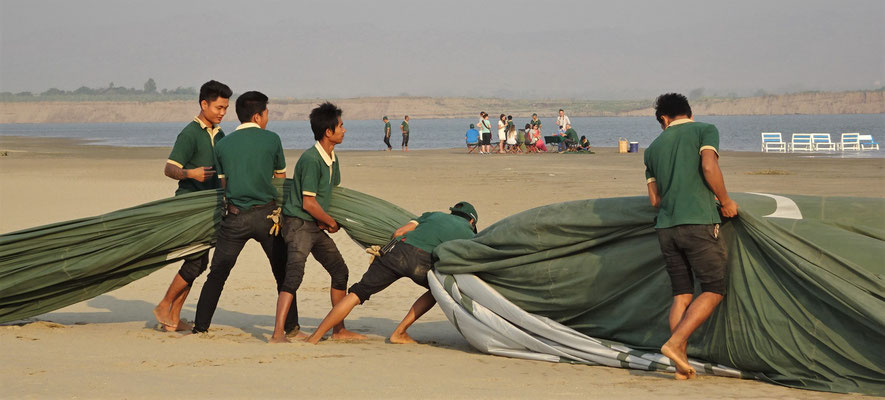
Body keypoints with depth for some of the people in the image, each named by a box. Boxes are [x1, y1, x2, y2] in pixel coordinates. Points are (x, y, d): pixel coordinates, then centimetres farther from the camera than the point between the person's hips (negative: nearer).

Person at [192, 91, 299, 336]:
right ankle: (291, 326, 10)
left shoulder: (222, 145, 7)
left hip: (235, 216, 1)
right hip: (266, 214, -1)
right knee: (283, 272, 11)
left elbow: (223, 184, 15)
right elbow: (281, 179, 12)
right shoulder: (271, 140, 2)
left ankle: (200, 326, 6)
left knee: (217, 274, 8)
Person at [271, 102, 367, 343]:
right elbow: (308, 203, -20)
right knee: (294, 275, -21)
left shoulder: (332, 159, 10)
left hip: (316, 226, 10)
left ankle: (339, 330, 23)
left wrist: (325, 221, 5)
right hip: (298, 223, -10)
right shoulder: (311, 160, -20)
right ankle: (278, 334, -27)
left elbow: (333, 191, 22)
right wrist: (332, 222, -5)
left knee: (340, 271, 13)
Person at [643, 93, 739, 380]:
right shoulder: (705, 130, 3)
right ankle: (675, 343, -13)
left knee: (681, 295, 10)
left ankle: (681, 365, 3)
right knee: (713, 291, 2)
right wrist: (725, 201, -1)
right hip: (699, 223, -5)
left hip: (666, 227, 5)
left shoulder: (654, 147, 16)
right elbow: (709, 167, -14)